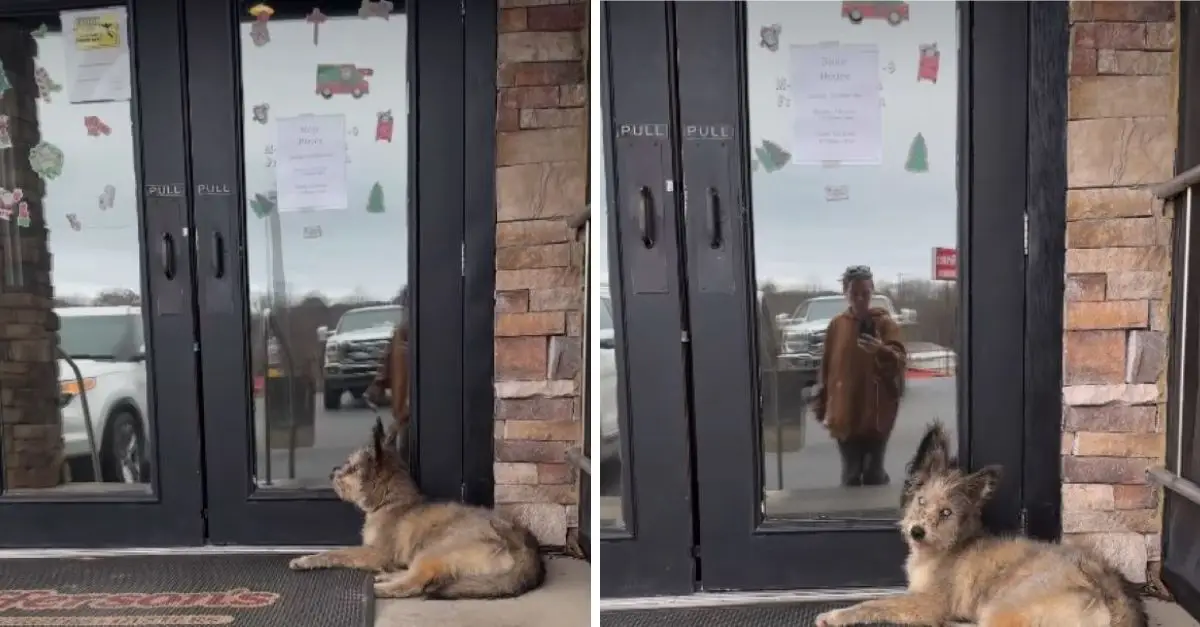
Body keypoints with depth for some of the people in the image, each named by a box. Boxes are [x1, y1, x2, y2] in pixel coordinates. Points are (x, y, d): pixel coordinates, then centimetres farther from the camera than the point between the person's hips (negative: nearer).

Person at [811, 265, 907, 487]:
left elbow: (899, 361, -13)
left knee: (874, 472, 7)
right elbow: (827, 367, 9)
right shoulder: (837, 325, 4)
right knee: (850, 473, 10)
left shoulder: (885, 323, -4)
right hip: (844, 413, 2)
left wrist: (882, 351, -34)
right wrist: (821, 404, 7)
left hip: (877, 413, -2)